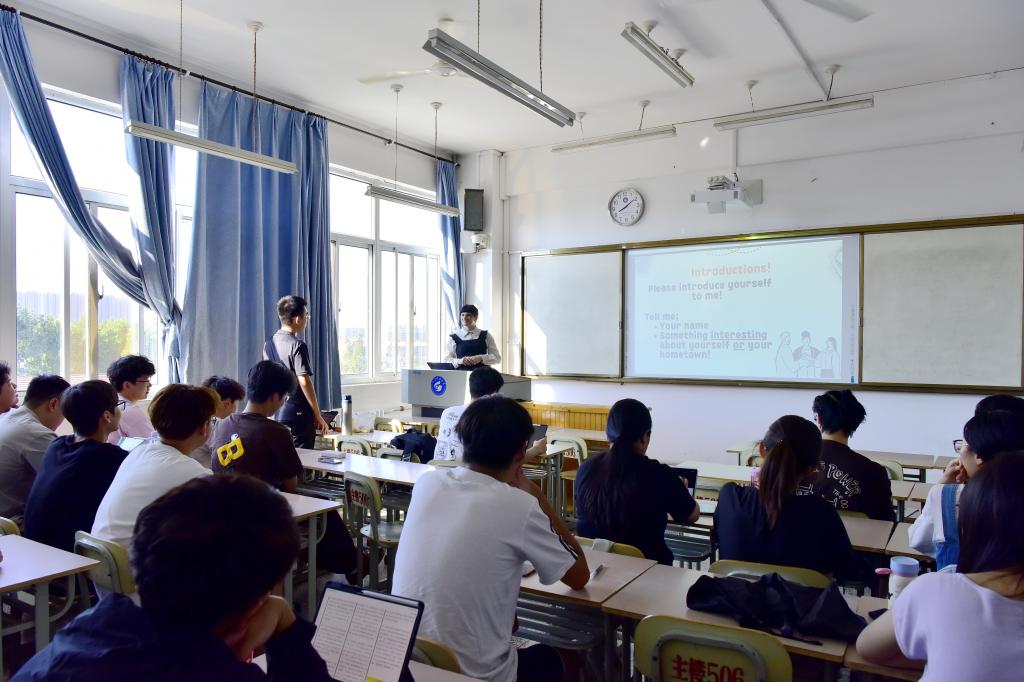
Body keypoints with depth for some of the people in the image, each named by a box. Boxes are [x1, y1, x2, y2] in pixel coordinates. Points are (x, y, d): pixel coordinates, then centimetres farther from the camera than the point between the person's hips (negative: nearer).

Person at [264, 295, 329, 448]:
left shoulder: (269, 344, 8)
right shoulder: (297, 345, -15)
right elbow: (304, 382, -20)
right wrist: (318, 416, -14)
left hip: (275, 414, 8)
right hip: (299, 416, -8)